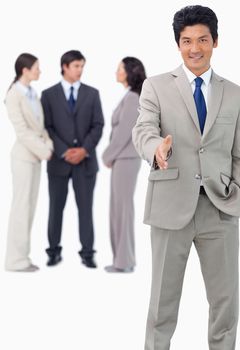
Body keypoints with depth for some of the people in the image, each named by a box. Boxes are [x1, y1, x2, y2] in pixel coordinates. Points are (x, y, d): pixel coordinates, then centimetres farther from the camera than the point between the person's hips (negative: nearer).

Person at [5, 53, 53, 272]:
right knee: (21, 206, -5)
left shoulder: (32, 94, 11)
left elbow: (40, 126, 11)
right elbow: (22, 131, -17)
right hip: (23, 155, -8)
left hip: (35, 155, 8)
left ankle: (22, 256, 14)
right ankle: (15, 259, 1)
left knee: (30, 207, 8)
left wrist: (48, 146, -5)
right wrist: (44, 151, -15)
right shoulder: (14, 96, -13)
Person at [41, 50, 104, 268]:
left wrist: (84, 149, -12)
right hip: (59, 160, -1)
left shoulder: (92, 93, 7)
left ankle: (87, 253, 6)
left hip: (86, 160, 1)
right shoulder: (49, 94, 3)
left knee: (85, 207, 1)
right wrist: (64, 152, -13)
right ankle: (54, 252, 15)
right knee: (56, 207, 5)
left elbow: (98, 126, 2)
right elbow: (47, 128, -3)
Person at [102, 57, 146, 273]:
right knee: (121, 208, 12)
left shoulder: (132, 97, -16)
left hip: (125, 159, -10)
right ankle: (125, 259, 17)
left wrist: (108, 156, -9)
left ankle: (124, 261, 2)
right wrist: (111, 156, 13)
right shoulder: (133, 97, 14)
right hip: (125, 158, 10)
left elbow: (124, 132, -18)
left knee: (123, 208, -4)